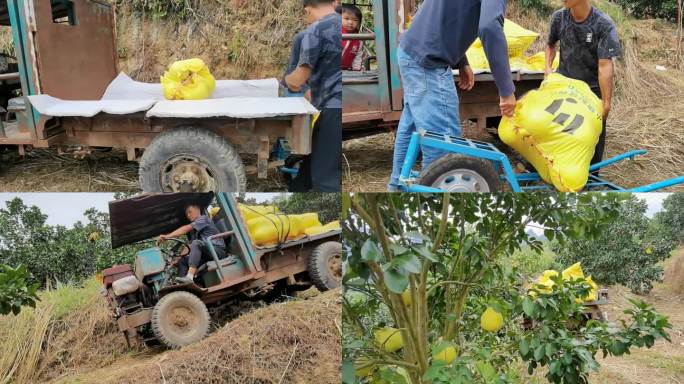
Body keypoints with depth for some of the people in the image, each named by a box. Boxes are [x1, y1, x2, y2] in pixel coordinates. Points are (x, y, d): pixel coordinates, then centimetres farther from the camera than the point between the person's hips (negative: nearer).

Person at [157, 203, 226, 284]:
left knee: (196, 243, -30)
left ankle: (189, 277, -43)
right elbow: (192, 249, 12)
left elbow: (186, 228, -15)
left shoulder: (204, 218, -1)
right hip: (207, 256, 9)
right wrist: (180, 258, -3)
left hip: (218, 250, -9)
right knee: (182, 261, 3)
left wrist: (167, 236, -22)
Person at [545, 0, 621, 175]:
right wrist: (548, 67, -4)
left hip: (592, 88, -3)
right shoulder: (559, 17, -9)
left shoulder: (604, 24, -21)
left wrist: (606, 103, -28)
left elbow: (605, 66, -26)